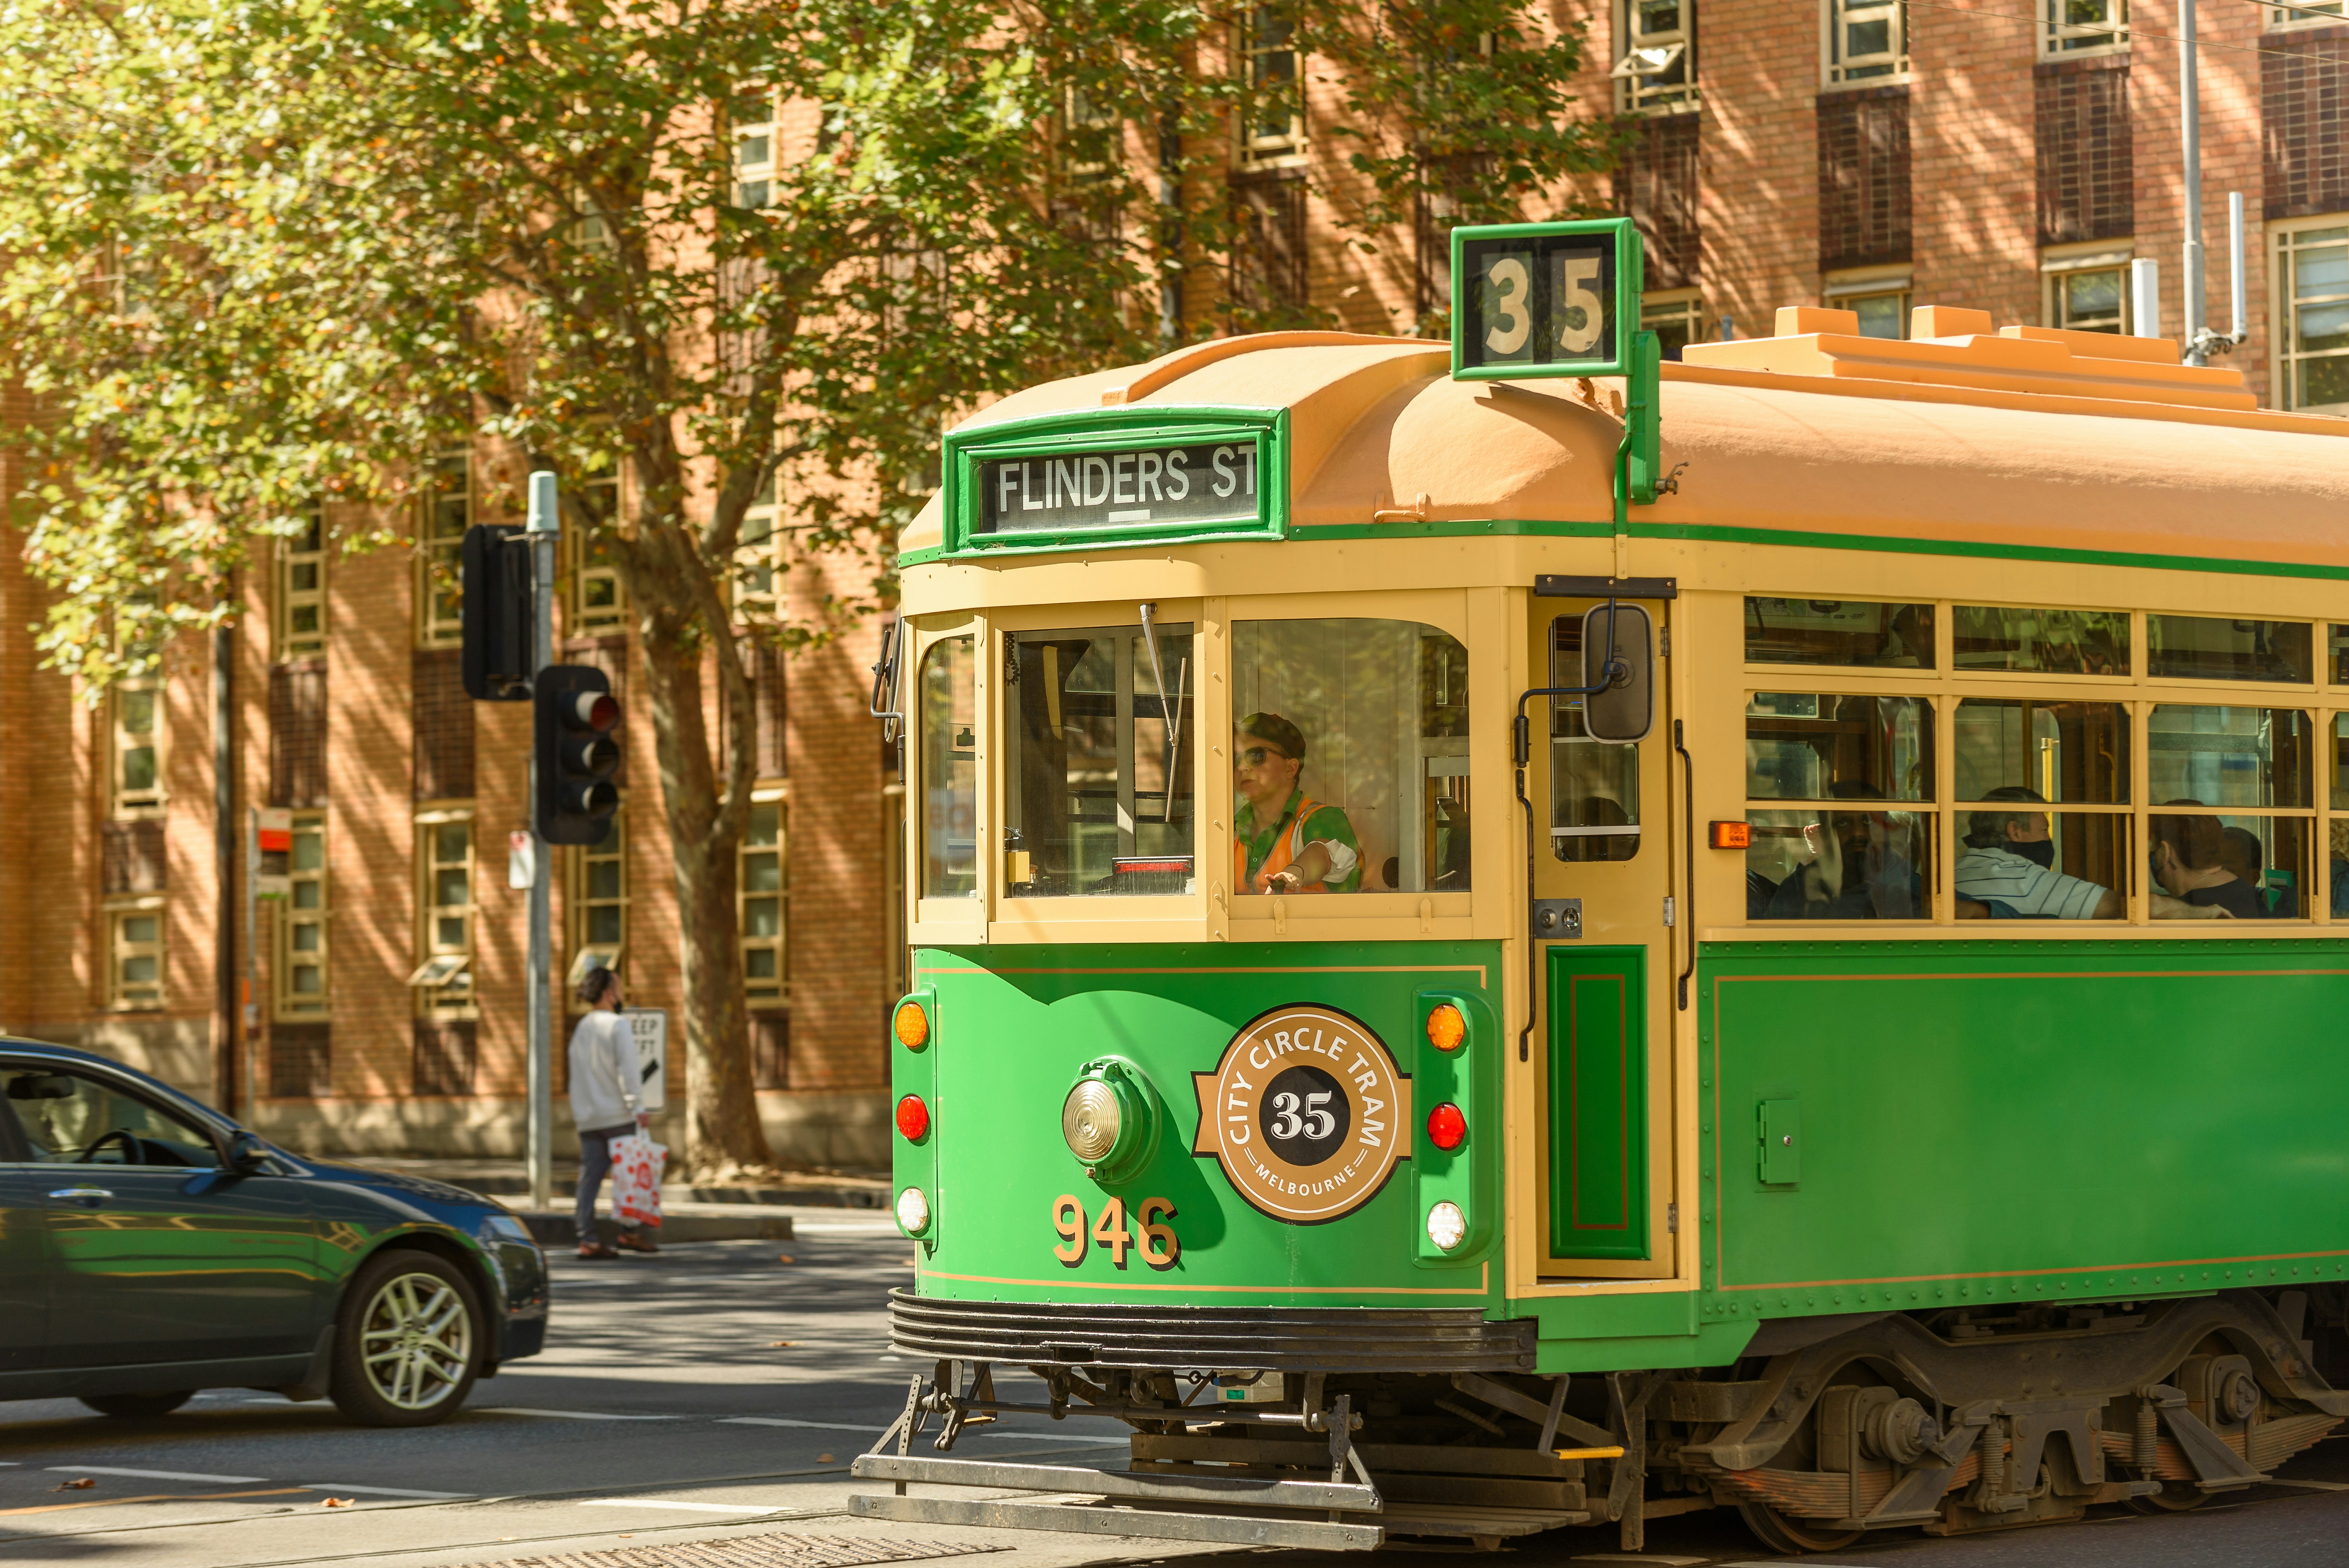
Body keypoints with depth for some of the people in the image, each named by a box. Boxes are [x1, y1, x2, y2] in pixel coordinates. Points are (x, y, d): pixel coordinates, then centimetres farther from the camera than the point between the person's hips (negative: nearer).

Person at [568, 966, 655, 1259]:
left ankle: (588, 1239, -2)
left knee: (590, 1178, 2)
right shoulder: (617, 1025, -7)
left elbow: (577, 1076, 17)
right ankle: (629, 1232, 2)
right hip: (617, 1115, -6)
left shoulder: (581, 1030, 15)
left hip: (587, 1118, 6)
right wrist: (638, 1106, -18)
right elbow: (628, 1069, -16)